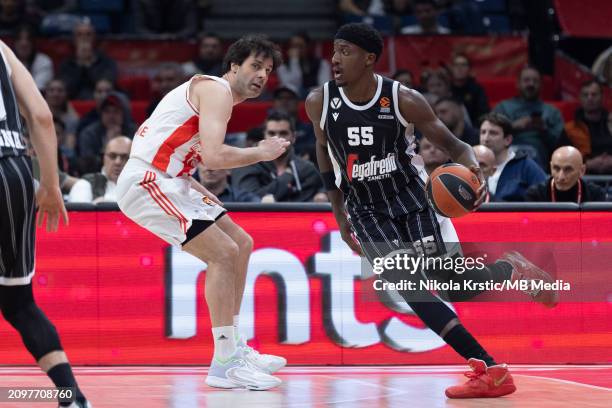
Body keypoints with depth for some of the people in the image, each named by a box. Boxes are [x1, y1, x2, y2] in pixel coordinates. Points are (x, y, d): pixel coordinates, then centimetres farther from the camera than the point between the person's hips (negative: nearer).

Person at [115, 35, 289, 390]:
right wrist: (263, 153, -9)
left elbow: (152, 134, 25)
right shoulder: (216, 90, -11)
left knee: (241, 244, 14)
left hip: (165, 182, 11)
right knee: (224, 253, -16)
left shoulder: (204, 90, 21)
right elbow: (214, 156, -25)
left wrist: (195, 187, 19)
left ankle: (234, 348, 19)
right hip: (147, 184, -11)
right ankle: (225, 365, -12)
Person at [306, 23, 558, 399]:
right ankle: (489, 370, -12)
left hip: (410, 199, -2)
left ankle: (511, 270, 21)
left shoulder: (404, 100, -17)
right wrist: (339, 214, 11)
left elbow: (452, 144, -9)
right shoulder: (319, 103, -10)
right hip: (367, 212, 2)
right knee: (412, 292, -15)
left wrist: (473, 167, -32)